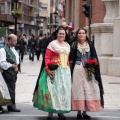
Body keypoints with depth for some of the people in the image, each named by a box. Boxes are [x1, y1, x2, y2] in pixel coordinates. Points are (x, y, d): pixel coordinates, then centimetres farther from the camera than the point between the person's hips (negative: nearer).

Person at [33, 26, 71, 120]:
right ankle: (50, 112, -1)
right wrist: (48, 69, -20)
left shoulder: (67, 45, 16)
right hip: (54, 70, -6)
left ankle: (61, 111, 18)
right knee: (53, 89, -6)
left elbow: (68, 59, 17)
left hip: (65, 71, 6)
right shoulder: (52, 44, -2)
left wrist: (69, 69, 8)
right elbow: (47, 58, -8)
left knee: (64, 90, 7)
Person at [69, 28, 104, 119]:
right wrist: (70, 70, -7)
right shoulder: (74, 45, 4)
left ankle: (85, 112, 8)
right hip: (78, 70, -2)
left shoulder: (90, 44, 10)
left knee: (88, 90, 0)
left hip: (89, 70, 2)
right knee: (78, 89, -2)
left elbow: (94, 57, 10)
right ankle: (79, 112, 3)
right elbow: (71, 59, 3)